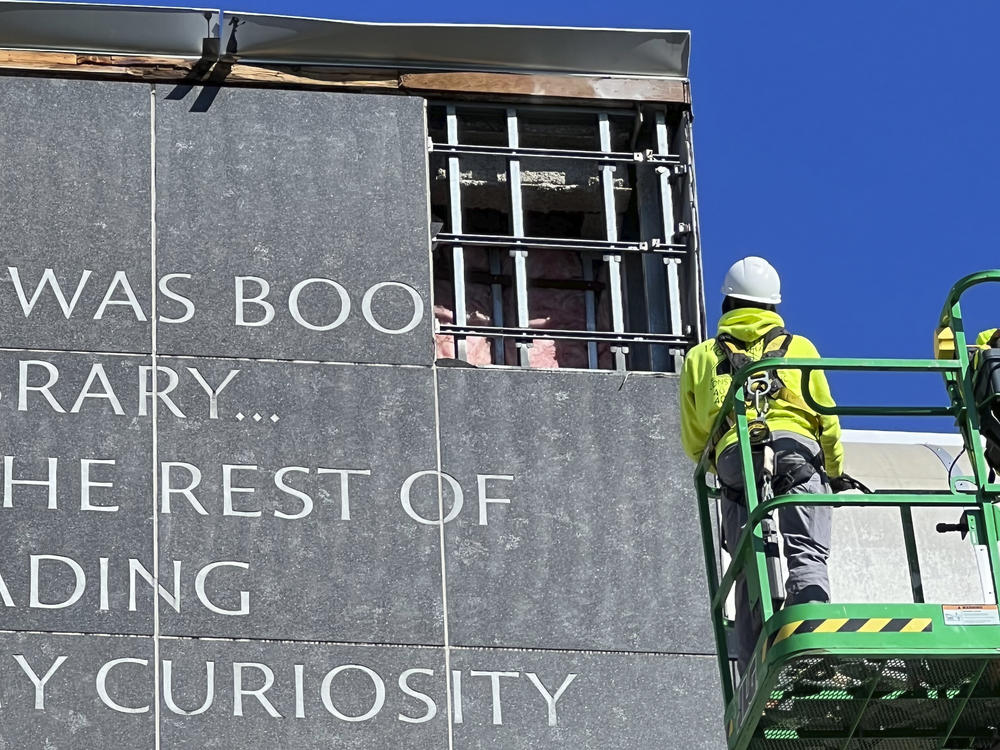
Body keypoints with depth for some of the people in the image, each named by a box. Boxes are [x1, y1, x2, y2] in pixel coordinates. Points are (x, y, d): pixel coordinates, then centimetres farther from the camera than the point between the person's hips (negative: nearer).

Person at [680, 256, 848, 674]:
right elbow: (827, 418, 17)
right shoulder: (799, 348, 23)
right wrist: (836, 474, 30)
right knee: (806, 556, -12)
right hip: (798, 453, -1)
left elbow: (694, 442, 22)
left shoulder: (701, 357, 26)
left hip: (733, 459, 1)